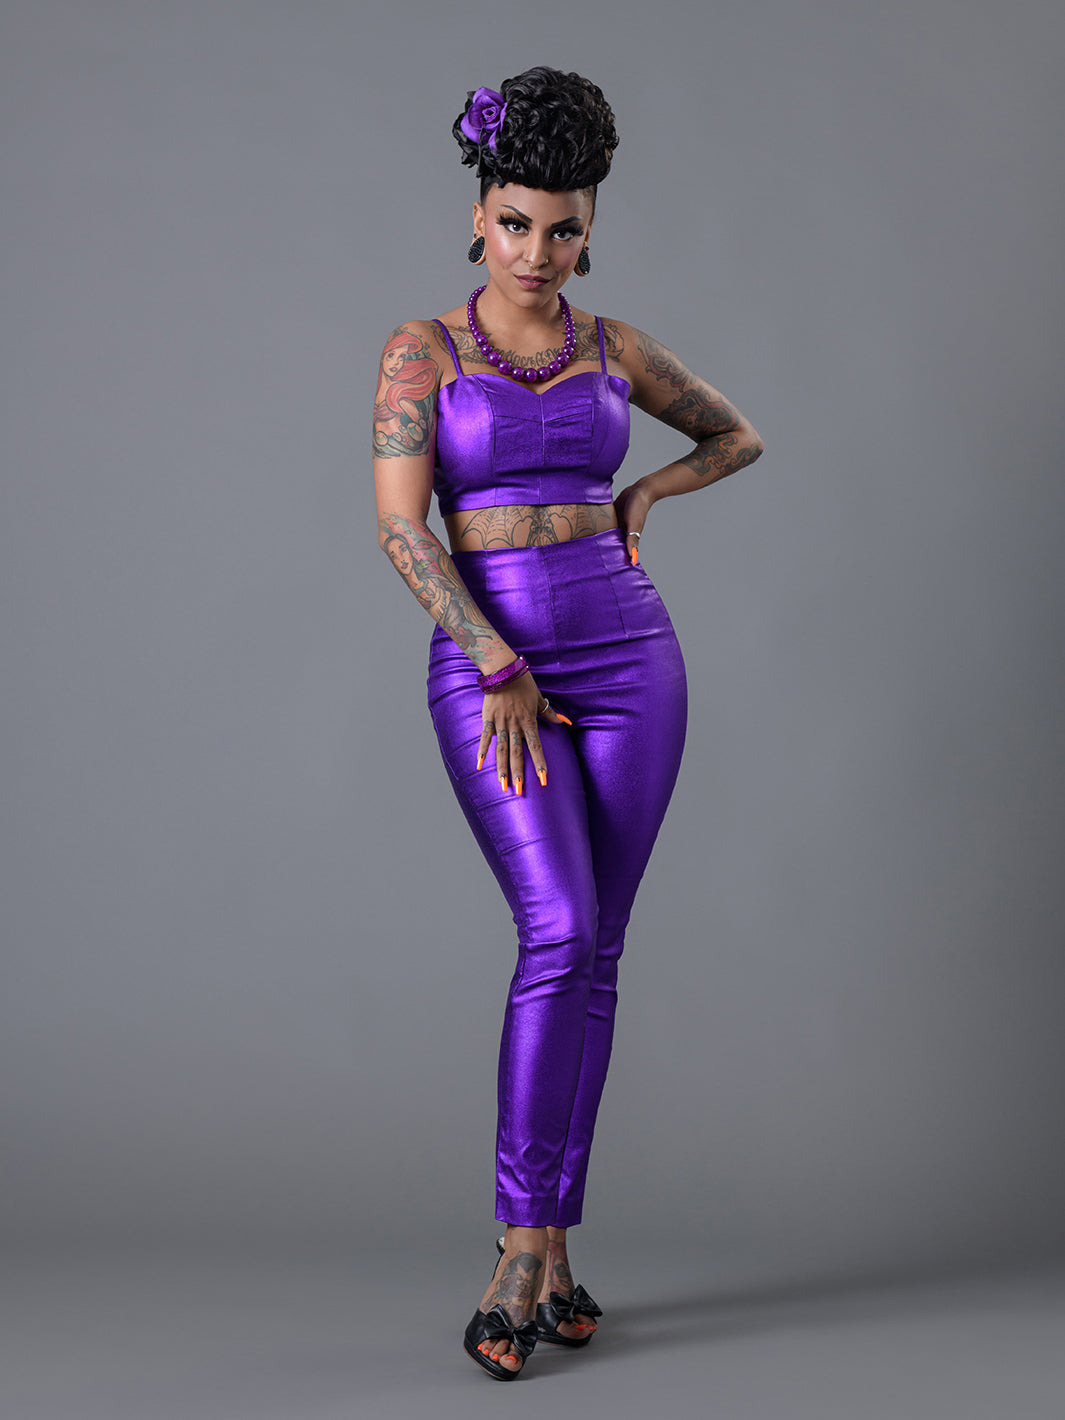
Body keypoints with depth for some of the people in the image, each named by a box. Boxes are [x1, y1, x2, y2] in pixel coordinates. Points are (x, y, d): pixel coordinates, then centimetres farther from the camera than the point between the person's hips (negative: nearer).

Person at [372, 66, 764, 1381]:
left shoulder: (613, 347, 11)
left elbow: (737, 434, 26)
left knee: (593, 951, 0)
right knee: (560, 934, -19)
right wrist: (503, 672, -15)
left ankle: (549, 1244, 9)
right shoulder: (421, 349, 2)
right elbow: (401, 527, -8)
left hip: (625, 653, 3)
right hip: (485, 665, -3)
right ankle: (524, 1248, -11)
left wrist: (641, 499, 7)